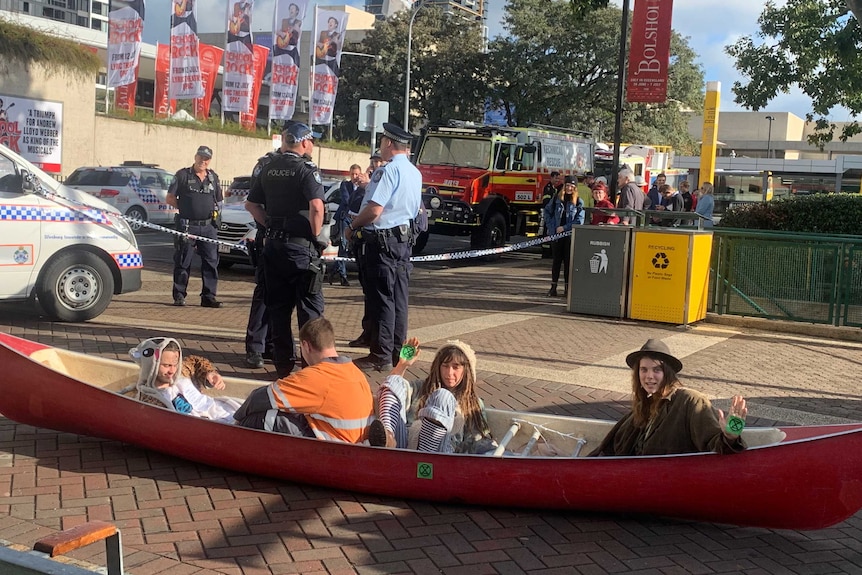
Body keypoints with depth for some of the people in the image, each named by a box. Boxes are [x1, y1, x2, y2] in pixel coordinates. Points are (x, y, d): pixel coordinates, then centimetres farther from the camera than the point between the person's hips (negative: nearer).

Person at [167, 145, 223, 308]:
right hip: (187, 226, -4)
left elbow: (219, 201, 24)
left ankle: (209, 296, 7)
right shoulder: (183, 175, 2)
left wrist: (215, 211, 5)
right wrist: (185, 207, -2)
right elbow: (169, 199, 3)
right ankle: (179, 295, 9)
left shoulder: (213, 177, 14)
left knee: (211, 262, 2)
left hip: (208, 226, 4)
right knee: (183, 262, 1)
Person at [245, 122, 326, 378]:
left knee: (278, 306, 11)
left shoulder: (268, 169, 10)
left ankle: (283, 363, 16)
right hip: (301, 244, -6)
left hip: (273, 244, 6)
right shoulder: (306, 168, -11)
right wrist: (316, 235, -11)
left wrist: (270, 226, 14)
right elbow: (316, 206, -23)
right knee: (309, 306, 1)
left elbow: (251, 204, 15)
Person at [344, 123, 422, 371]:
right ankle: (397, 353, 18)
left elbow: (374, 210, -22)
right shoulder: (414, 172, 12)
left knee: (381, 299, -4)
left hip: (382, 241, -9)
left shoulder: (389, 170, -16)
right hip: (404, 237, 9)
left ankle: (381, 355, 1)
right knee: (399, 298, 11)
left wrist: (352, 226, -7)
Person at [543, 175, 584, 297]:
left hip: (571, 235, -2)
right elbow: (547, 211, 13)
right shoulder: (556, 198, 7)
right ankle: (553, 286, 9)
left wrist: (564, 228, -11)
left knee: (568, 261, 2)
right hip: (556, 234, 2)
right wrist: (552, 226, 2)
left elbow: (579, 220, -6)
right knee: (556, 260, 6)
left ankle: (567, 287, 9)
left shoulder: (579, 202, 0)